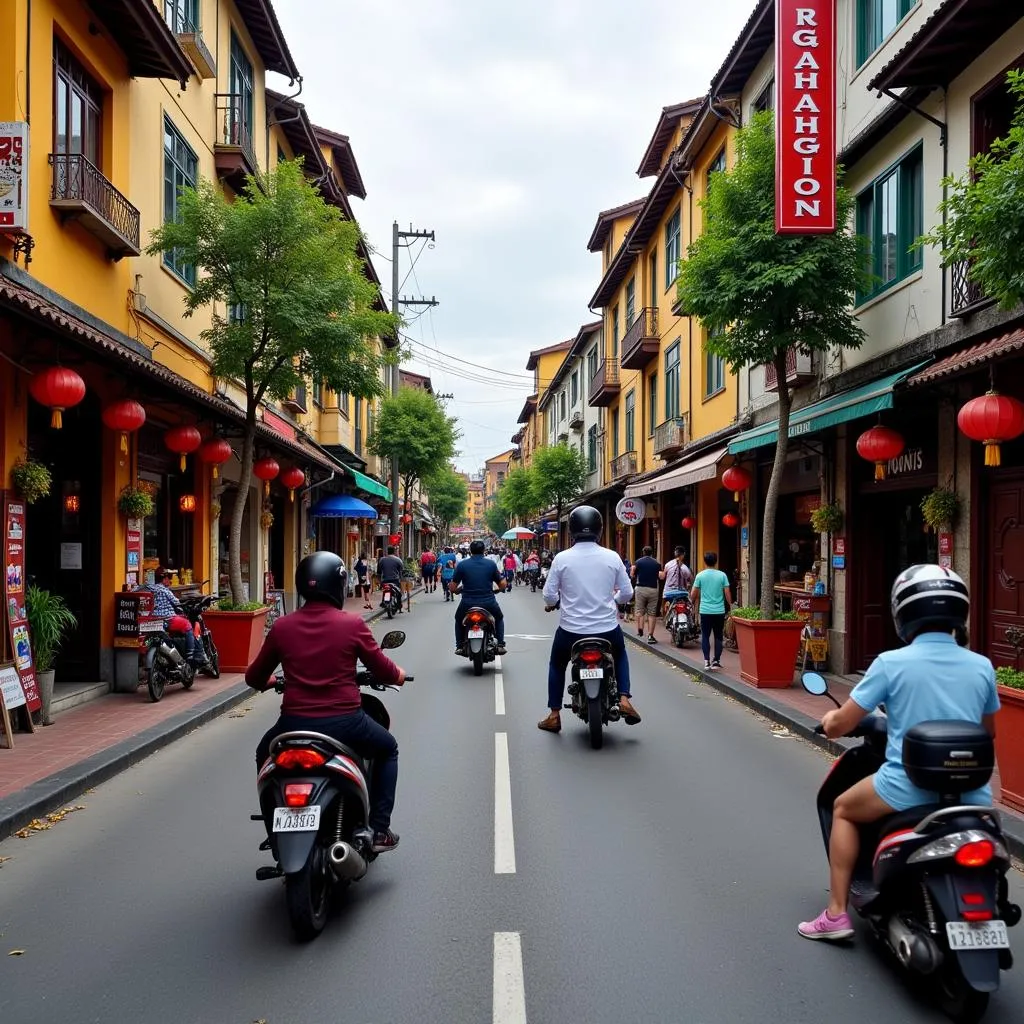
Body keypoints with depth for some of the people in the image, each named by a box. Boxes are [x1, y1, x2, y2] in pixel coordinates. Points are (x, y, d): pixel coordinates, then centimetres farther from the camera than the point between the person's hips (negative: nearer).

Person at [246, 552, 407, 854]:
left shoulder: (282, 626, 0)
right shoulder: (352, 624, -7)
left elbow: (254, 677, 9)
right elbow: (385, 671, 0)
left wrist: (269, 681, 33)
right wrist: (399, 675, 24)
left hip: (294, 723, 2)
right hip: (344, 722, -2)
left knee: (264, 756, 35)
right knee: (387, 750, 28)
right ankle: (378, 830, 22)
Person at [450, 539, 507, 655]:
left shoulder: (462, 565, -3)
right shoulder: (491, 564, -1)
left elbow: (452, 588, -1)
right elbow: (503, 585, 2)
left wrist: (457, 590, 22)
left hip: (467, 604, 0)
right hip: (488, 603, 0)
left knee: (459, 619, 32)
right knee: (499, 618, 31)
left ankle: (459, 646, 25)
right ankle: (500, 645, 20)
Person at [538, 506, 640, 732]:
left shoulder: (562, 558, -9)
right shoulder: (612, 557, -5)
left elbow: (549, 596, -6)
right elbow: (627, 593, 1)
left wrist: (551, 603, 17)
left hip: (571, 629, -1)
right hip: (607, 628, 1)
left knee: (556, 664, 27)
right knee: (620, 655, 33)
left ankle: (554, 715, 26)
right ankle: (624, 700, 18)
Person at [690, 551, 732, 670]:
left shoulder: (700, 575, -3)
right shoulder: (722, 575, -2)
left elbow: (693, 594, 0)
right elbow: (727, 593, -2)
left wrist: (693, 601, 21)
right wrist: (730, 606, 12)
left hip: (705, 611, -1)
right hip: (719, 611, 1)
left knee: (705, 636, 6)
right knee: (718, 636, 10)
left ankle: (707, 661, 0)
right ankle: (716, 661, 8)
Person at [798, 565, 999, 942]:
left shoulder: (891, 663, -11)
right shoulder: (982, 666, 0)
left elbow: (839, 725, -6)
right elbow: (988, 730, 17)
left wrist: (830, 720, 17)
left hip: (909, 788, -4)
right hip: (970, 793, 4)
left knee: (843, 810, 24)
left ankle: (836, 914, 20)